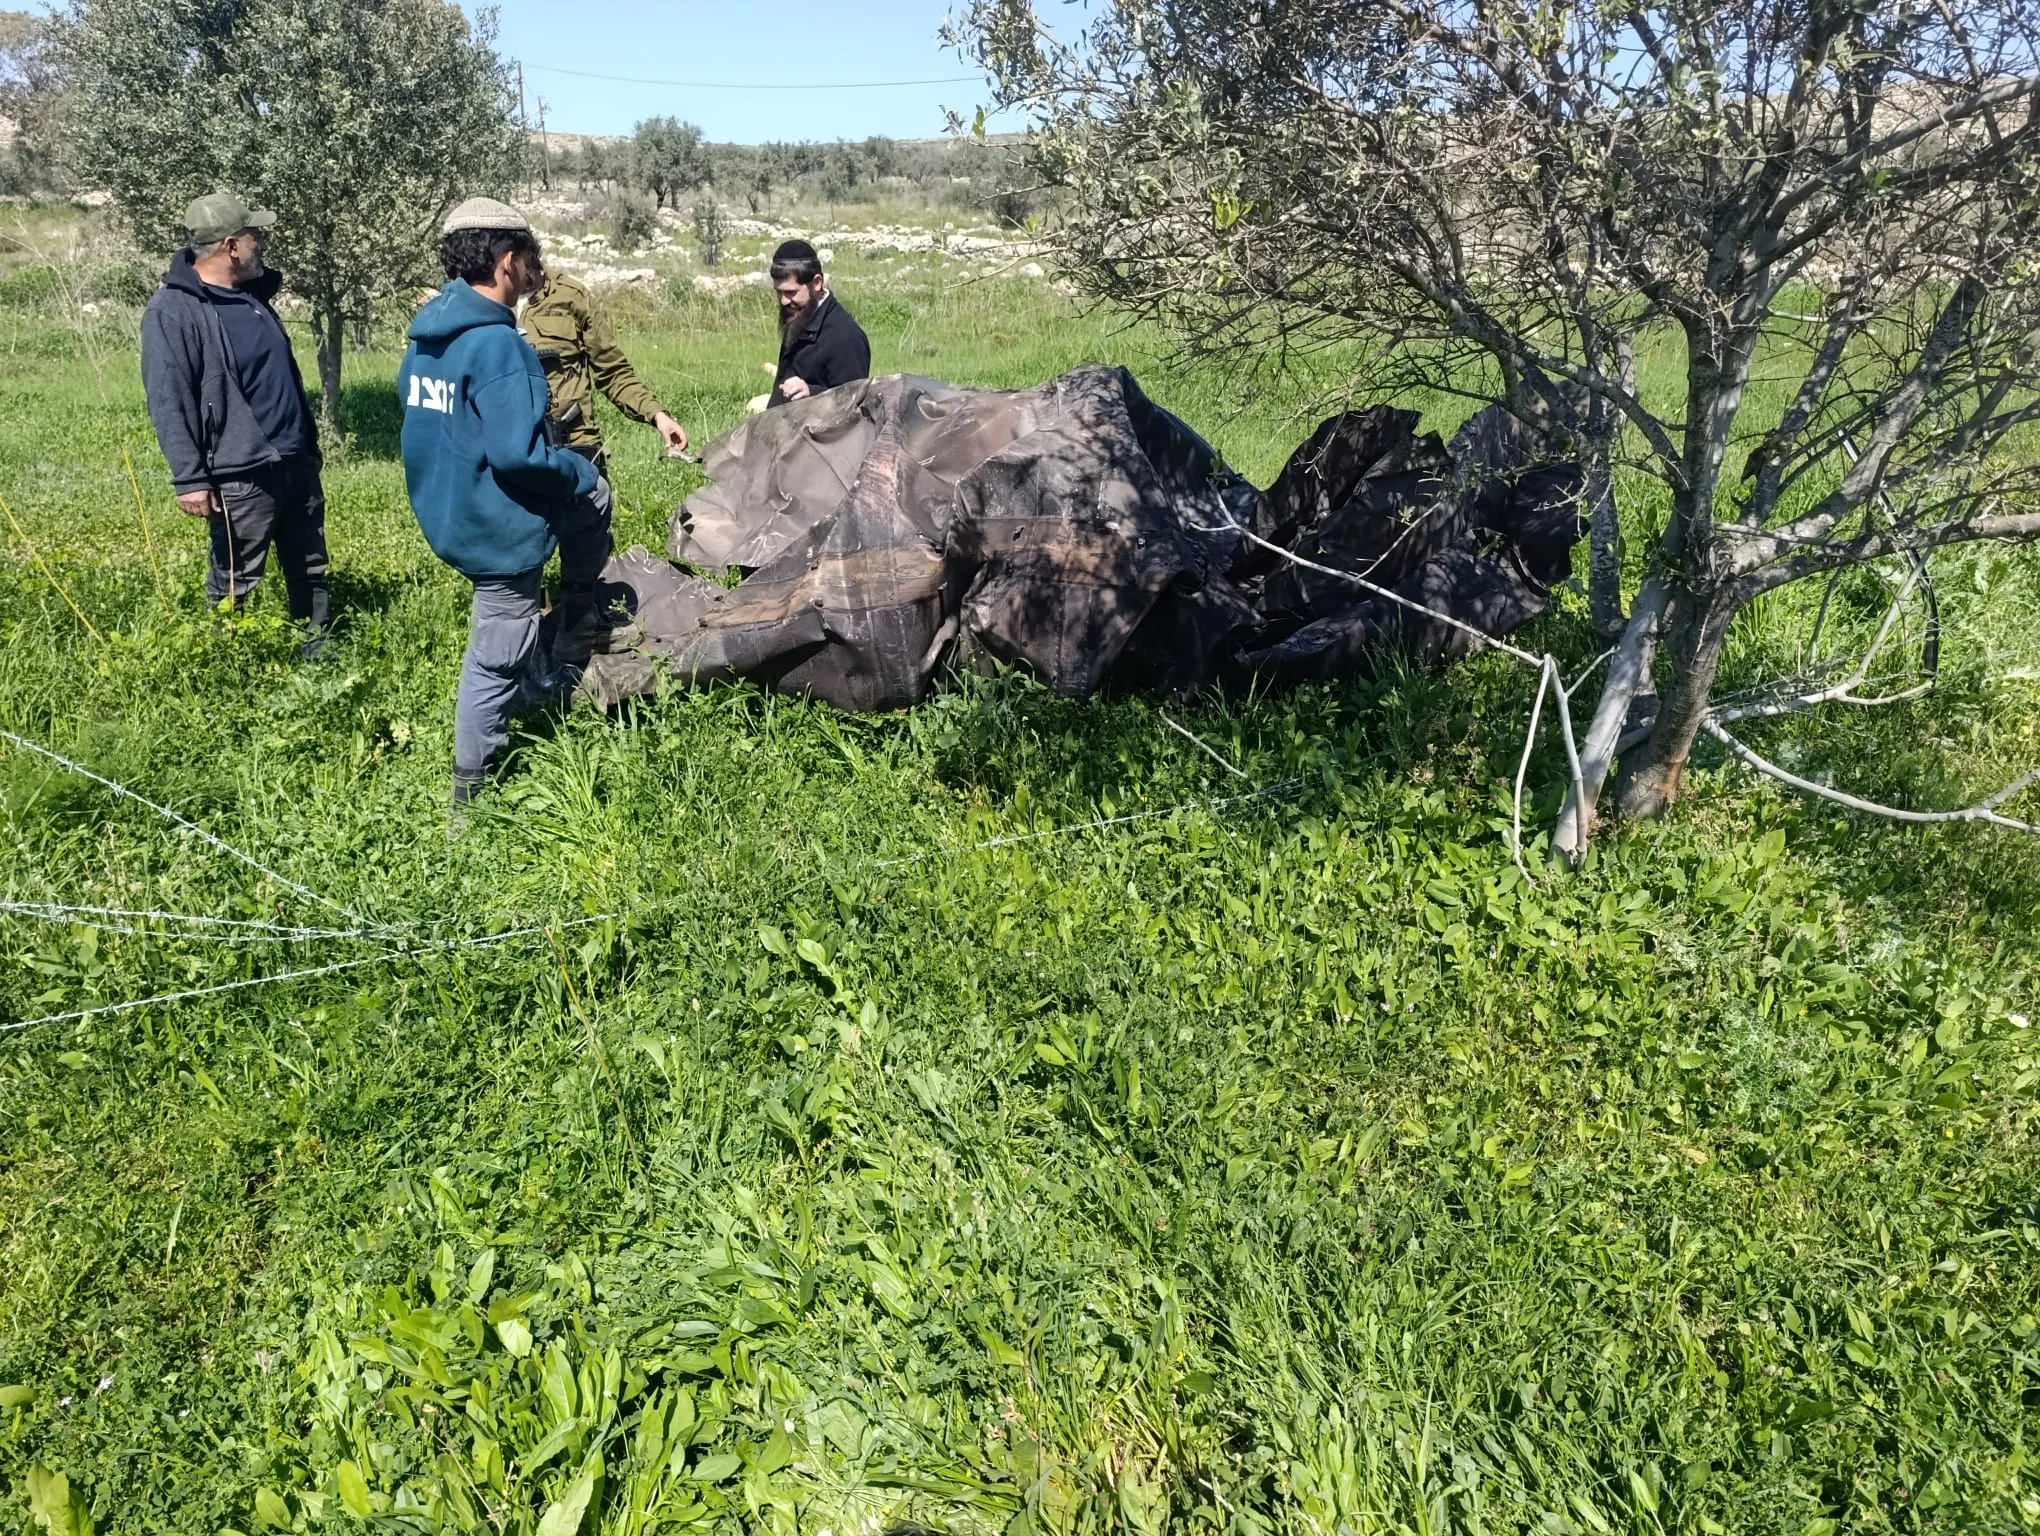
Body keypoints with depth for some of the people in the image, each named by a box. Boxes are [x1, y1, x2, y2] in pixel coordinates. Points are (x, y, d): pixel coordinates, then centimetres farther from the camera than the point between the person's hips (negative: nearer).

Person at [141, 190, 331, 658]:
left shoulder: (252, 293, 12)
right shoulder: (173, 312, -14)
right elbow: (167, 403, -17)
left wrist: (309, 444, 23)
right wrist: (190, 479, -21)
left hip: (298, 463, 8)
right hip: (241, 476, -8)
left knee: (310, 570, 17)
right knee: (234, 587, 2)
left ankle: (320, 646, 30)